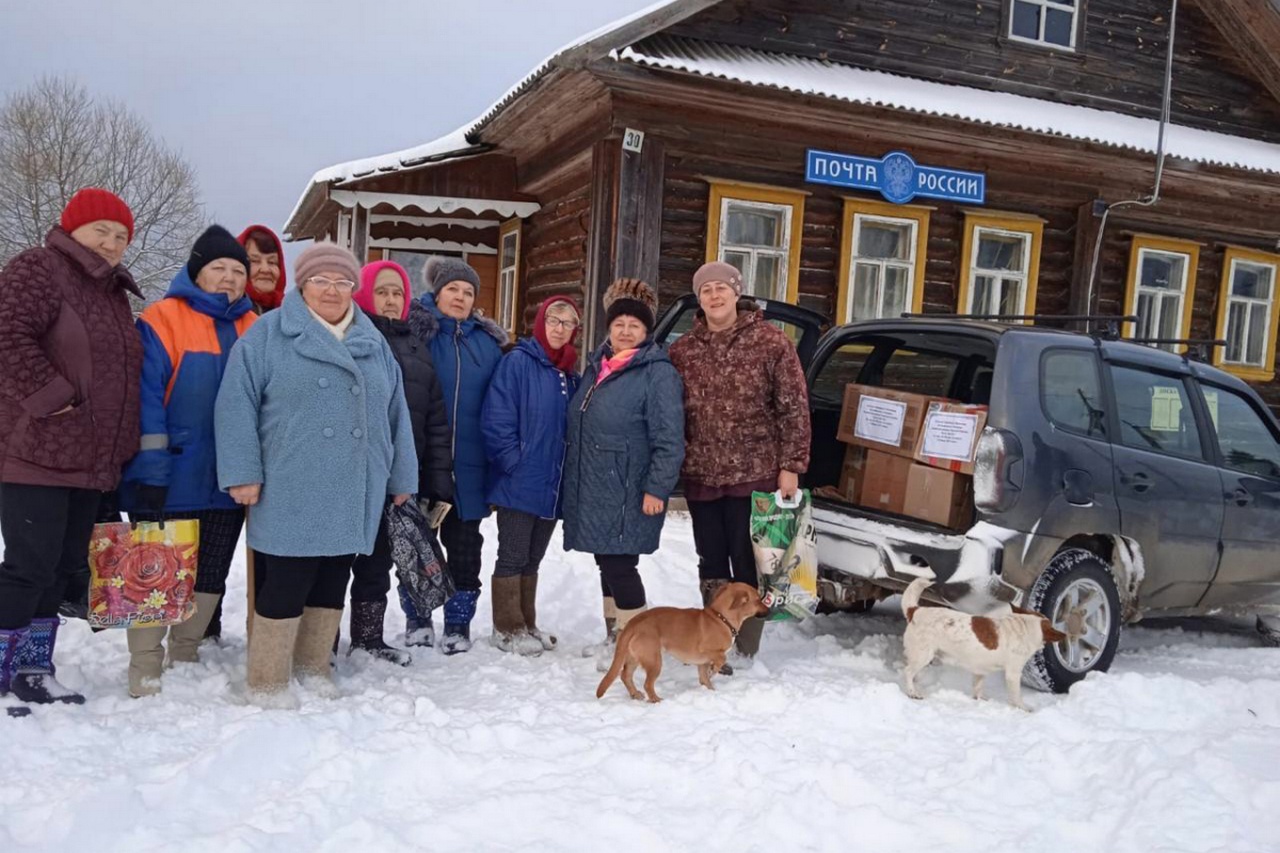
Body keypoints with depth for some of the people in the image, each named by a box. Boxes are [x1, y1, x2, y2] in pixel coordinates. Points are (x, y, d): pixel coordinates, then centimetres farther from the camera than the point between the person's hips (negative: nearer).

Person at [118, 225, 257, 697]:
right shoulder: (162, 321, -6)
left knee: (210, 574, 13)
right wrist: (149, 470, -17)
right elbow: (147, 400, -11)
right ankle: (145, 666, 14)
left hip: (228, 480, 5)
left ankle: (184, 657, 28)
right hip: (171, 479, -5)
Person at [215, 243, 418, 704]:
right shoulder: (268, 335, -1)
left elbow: (396, 414, 16)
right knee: (287, 585, -1)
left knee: (333, 582, 13)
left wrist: (402, 477, 15)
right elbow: (237, 404, -6)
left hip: (353, 497, 5)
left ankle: (314, 666, 29)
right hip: (292, 495, -5)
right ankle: (267, 681, 13)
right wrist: (242, 472, -12)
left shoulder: (374, 344, 14)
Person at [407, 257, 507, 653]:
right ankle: (418, 616, 25)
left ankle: (459, 622, 19)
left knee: (464, 544, 8)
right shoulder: (414, 329, -2)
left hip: (468, 464, 3)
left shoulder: (488, 341, 9)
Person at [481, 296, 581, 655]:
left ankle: (526, 625, 26)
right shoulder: (518, 362, -9)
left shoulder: (571, 375, 11)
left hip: (553, 487, 6)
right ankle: (507, 630, 14)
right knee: (513, 558, 3)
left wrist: (568, 472, 6)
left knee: (532, 560, 16)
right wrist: (514, 465, -17)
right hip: (520, 484, -6)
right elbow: (496, 420, -15)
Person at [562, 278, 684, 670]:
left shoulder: (658, 372, -10)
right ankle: (614, 635, 27)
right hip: (591, 490, 8)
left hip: (628, 493, -8)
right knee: (606, 563, 15)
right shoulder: (596, 366, 14)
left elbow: (669, 440, -15)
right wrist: (573, 481, 19)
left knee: (619, 564, -7)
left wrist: (657, 489, -19)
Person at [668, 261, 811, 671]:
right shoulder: (682, 350, 6)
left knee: (748, 564, 3)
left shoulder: (770, 341, -4)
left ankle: (746, 650, 16)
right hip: (701, 476, 4)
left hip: (755, 473, -3)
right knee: (711, 566, 12)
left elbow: (794, 407, -5)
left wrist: (791, 466, -9)